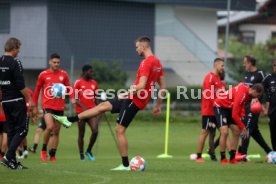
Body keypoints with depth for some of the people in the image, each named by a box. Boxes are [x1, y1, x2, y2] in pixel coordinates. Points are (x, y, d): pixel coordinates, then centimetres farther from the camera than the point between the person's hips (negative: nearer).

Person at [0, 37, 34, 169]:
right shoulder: (15, 63, -14)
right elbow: (21, 85, -18)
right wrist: (29, 99, -11)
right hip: (17, 101, -8)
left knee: (11, 130, 11)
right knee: (22, 129, -3)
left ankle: (13, 162, 9)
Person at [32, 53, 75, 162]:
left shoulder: (63, 74, 6)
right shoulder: (43, 74, 1)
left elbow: (68, 88, 11)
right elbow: (37, 90, 9)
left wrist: (72, 98, -8)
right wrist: (35, 106, 9)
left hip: (60, 107, 3)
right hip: (47, 105, -3)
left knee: (56, 132, 5)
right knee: (50, 127, -22)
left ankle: (52, 155, 13)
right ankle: (44, 150, -1)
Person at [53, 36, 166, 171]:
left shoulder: (146, 63, -20)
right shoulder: (157, 62, 10)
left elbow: (141, 86, -27)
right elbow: (163, 87, 14)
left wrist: (127, 93, -12)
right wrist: (158, 106, 21)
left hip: (134, 100, -10)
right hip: (134, 99, 10)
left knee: (120, 130, -4)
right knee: (104, 105, 14)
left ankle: (125, 165, 0)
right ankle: (70, 120, 18)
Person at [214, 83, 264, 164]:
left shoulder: (247, 90, -7)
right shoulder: (241, 94, -34)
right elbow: (234, 115, -30)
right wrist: (243, 127, -21)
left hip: (229, 107, 9)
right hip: (220, 106, -9)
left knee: (236, 132, 2)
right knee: (224, 132, -20)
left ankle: (232, 158, 8)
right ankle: (223, 159, -10)